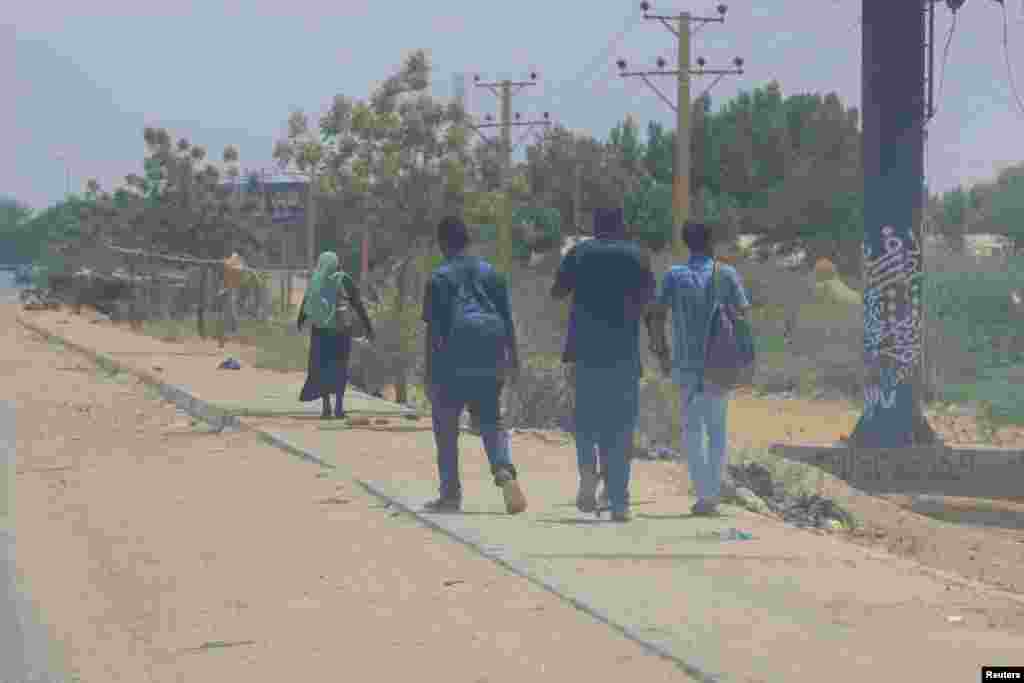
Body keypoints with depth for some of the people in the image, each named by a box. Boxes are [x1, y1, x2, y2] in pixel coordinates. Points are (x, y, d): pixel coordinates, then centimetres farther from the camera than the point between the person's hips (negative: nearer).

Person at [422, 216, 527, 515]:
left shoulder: (439, 277, 1)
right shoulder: (490, 272, 13)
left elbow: (433, 328, -4)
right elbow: (507, 320, 12)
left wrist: (430, 371, -2)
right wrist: (512, 358, 17)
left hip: (455, 361, -4)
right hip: (490, 359, 4)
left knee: (446, 426, 9)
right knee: (490, 420, 12)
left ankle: (450, 494, 9)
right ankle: (505, 471, -16)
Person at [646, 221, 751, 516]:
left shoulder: (674, 275, -1)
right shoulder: (726, 274, -1)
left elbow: (657, 315, -8)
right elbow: (744, 312, -5)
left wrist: (661, 351, 2)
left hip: (687, 363, 0)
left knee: (692, 428, 6)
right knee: (717, 428, 13)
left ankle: (703, 494, -5)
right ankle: (713, 494, 10)